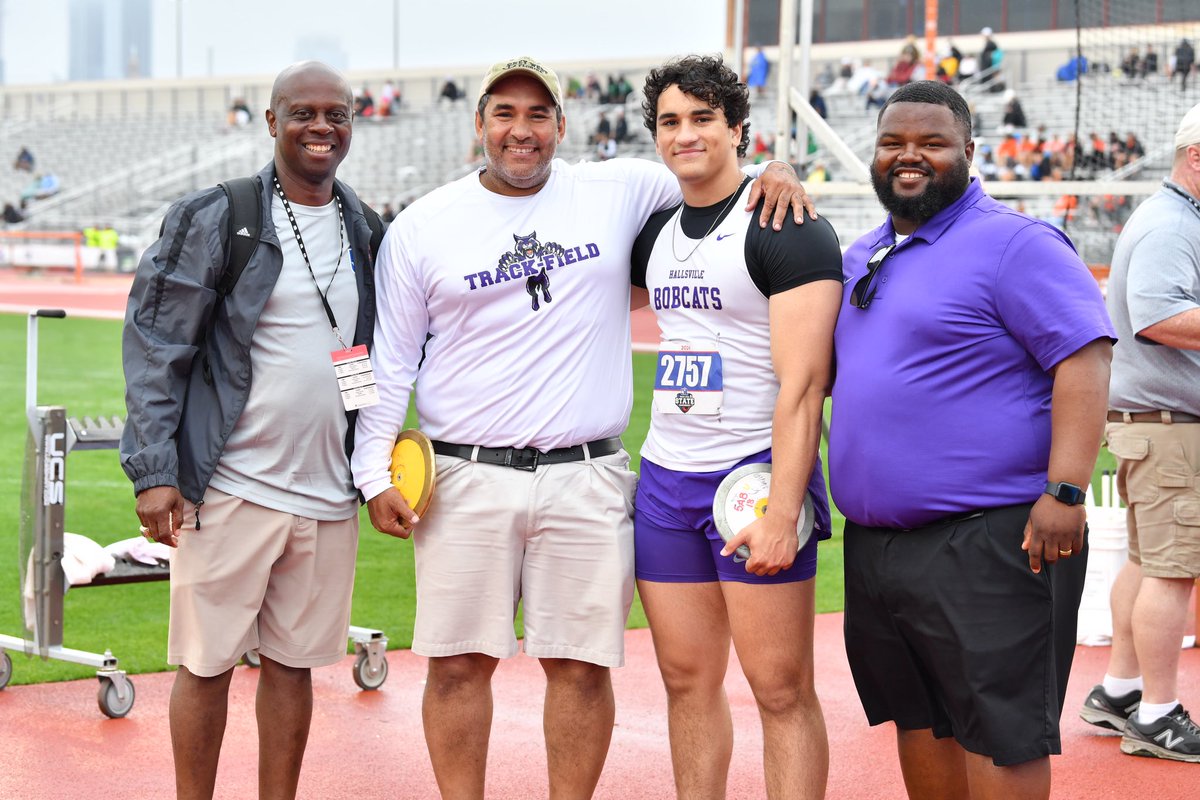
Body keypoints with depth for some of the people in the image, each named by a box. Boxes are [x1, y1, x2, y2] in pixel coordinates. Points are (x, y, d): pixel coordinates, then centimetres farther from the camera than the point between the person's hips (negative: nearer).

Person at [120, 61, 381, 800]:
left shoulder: (368, 232, 10)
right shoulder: (213, 219, -5)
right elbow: (155, 347, -6)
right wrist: (153, 471, -13)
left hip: (328, 493, 4)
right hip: (231, 489, -4)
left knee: (294, 663, 11)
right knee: (207, 664, 3)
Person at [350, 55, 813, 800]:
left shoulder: (619, 191, 5)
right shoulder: (423, 227, 5)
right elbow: (390, 360, 8)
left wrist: (776, 169, -5)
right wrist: (375, 472, 3)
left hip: (586, 480, 0)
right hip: (467, 479, 0)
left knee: (582, 665, 2)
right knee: (458, 663, 2)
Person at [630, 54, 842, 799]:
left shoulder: (787, 229, -9)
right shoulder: (658, 233, 13)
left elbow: (802, 385, -17)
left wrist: (782, 513, -22)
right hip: (665, 481, 7)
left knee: (782, 689, -3)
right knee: (688, 678, 11)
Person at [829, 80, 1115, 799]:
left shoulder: (1015, 244, -9)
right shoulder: (862, 257, 17)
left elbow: (1085, 357, -17)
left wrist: (1065, 491, -24)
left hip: (987, 545, -8)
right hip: (874, 542, 8)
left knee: (998, 732, -5)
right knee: (918, 719, 16)